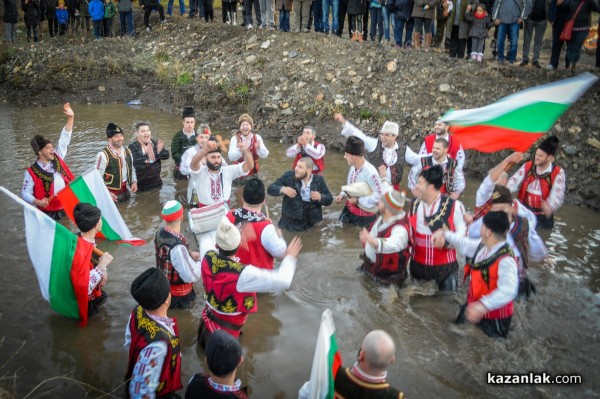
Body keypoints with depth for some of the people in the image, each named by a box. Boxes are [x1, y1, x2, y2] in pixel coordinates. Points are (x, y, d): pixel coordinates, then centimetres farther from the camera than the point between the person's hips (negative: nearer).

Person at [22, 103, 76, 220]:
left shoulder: (57, 159, 3)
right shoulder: (32, 171, -8)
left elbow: (64, 140, 5)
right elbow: (25, 192, -5)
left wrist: (70, 118, 0)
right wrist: (38, 202, -25)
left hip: (68, 207, 4)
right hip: (49, 213, -4)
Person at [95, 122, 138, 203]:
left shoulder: (127, 151, 5)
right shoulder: (103, 155, -16)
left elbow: (131, 168, 16)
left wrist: (134, 181, 0)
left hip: (125, 191, 6)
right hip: (112, 194, -6)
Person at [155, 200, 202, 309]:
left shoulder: (159, 233, -10)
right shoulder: (178, 246, -34)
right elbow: (191, 277, -27)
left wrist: (189, 254, -2)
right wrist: (199, 262, -11)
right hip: (178, 293, -6)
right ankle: (172, 302, 8)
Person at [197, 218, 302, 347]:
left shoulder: (208, 257, -17)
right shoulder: (243, 274, -34)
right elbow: (282, 281, -30)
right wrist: (290, 257, -14)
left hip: (208, 317, 6)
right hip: (226, 329, -6)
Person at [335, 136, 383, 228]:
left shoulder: (370, 173, -29)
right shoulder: (353, 167, -6)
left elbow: (379, 195, -27)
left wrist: (358, 200, -22)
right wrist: (343, 194, -4)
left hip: (365, 214, -7)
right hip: (350, 209, 8)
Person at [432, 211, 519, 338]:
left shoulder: (505, 260, -32)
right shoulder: (482, 246, -5)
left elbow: (508, 290, -44)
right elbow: (465, 244, 17)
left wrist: (483, 305, -55)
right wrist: (444, 234, 13)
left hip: (494, 319, -8)